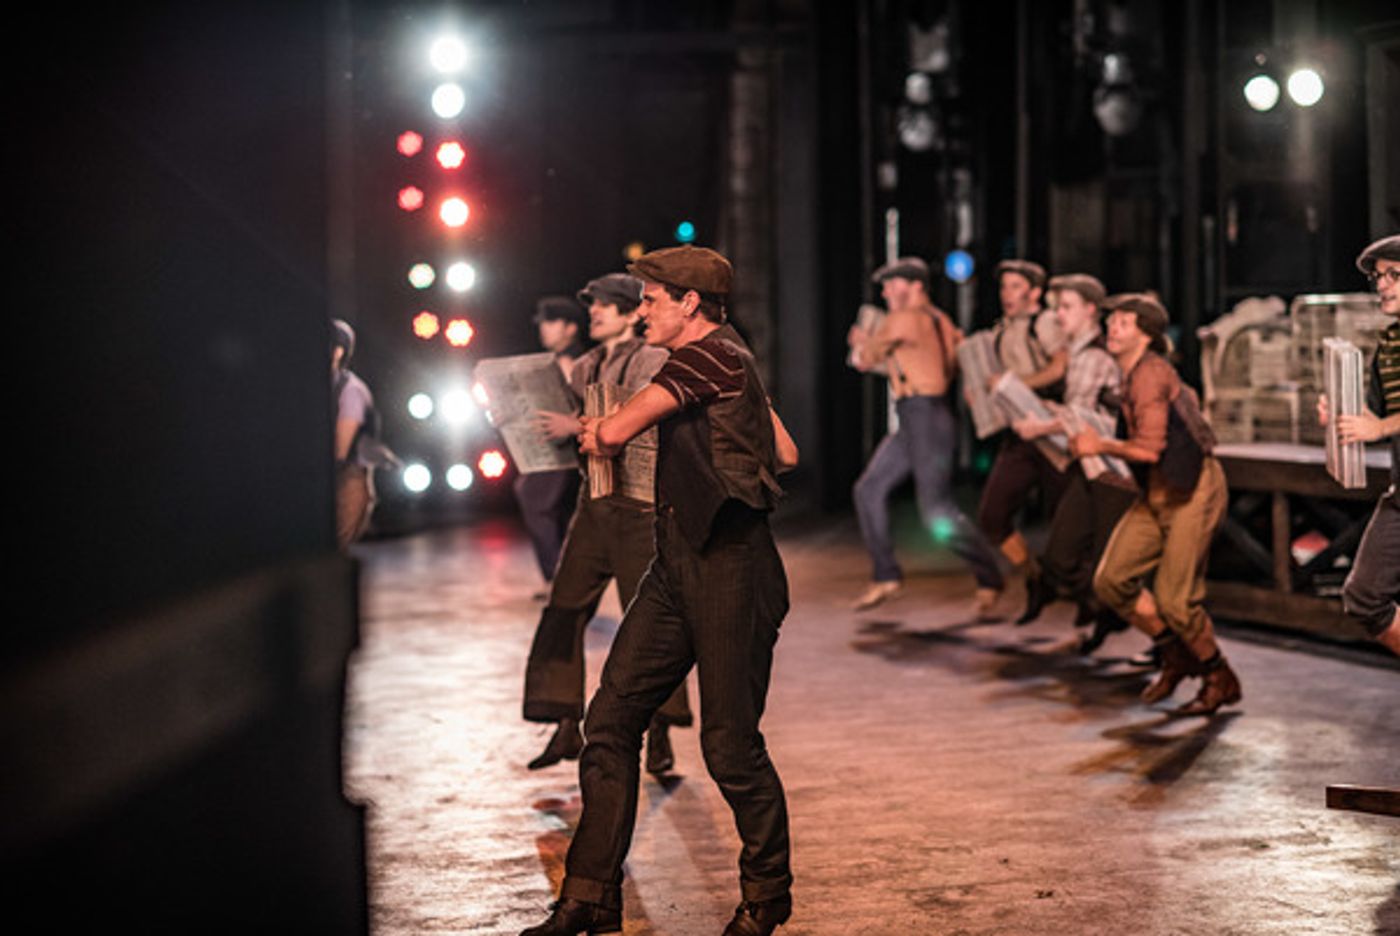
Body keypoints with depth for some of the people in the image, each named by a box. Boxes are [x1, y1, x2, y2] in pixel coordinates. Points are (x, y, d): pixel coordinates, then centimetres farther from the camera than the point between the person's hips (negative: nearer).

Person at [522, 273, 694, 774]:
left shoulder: (654, 362, -4)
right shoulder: (583, 368, 16)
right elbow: (569, 425, 22)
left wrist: (578, 426, -20)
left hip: (640, 505, -6)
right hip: (594, 502, 6)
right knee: (564, 610, 0)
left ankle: (658, 735, 4)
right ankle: (567, 727, 7)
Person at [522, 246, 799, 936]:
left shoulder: (708, 356, -12)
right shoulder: (724, 362, 18)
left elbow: (616, 433, -17)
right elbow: (785, 454, 24)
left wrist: (597, 433, 5)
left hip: (729, 571, -10)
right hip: (677, 567, 10)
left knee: (729, 744, -2)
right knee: (610, 719, 3)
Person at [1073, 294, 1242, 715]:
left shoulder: (1150, 373, -18)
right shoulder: (1135, 375, 12)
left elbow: (1149, 448, -24)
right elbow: (1187, 397, 28)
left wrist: (1100, 446, -10)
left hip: (1192, 491, -10)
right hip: (1157, 493, 10)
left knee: (1174, 599, -10)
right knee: (1111, 580, 1)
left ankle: (1220, 680, 12)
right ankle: (1176, 657, 19)